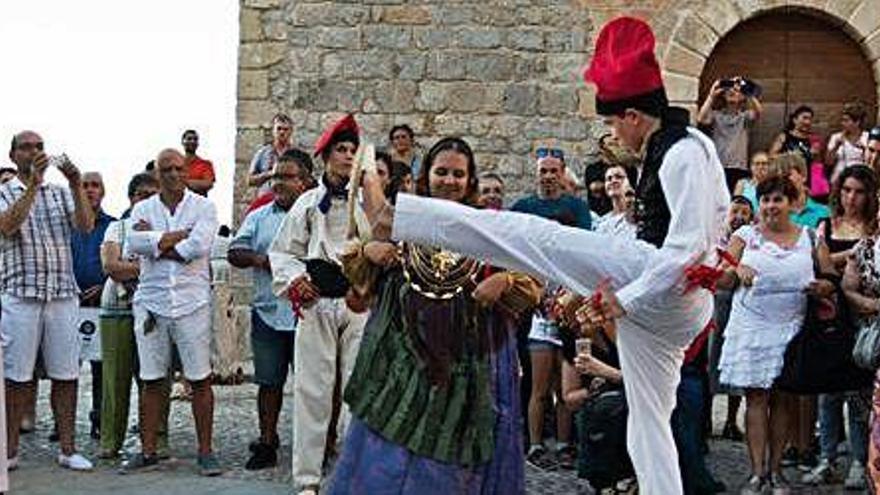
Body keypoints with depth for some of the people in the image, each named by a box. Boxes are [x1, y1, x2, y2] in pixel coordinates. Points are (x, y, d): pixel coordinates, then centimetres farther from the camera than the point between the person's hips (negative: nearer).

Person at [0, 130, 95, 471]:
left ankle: (68, 449, 10)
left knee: (66, 374, 3)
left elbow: (86, 226, -2)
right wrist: (33, 185, -19)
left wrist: (76, 184, -14)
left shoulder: (61, 193, 14)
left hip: (63, 294, 3)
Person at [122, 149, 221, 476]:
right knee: (152, 381, 7)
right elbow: (135, 243, -9)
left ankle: (205, 452, 6)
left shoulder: (203, 206, 4)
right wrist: (178, 235, -11)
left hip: (192, 301, -2)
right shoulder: (143, 209, 11)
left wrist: (155, 242, -6)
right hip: (151, 301, 2)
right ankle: (148, 452, 15)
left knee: (200, 380, -1)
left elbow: (199, 246, -14)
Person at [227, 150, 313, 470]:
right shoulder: (259, 217, 13)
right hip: (268, 313, 3)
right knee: (269, 381, 9)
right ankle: (267, 443, 18)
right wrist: (258, 259, -10)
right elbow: (235, 252, 9)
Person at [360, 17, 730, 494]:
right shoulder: (668, 149, 19)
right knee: (647, 423, 12)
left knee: (530, 234, -10)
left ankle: (391, 217, -8)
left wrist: (626, 298, -18)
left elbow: (688, 247, -22)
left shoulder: (685, 154, -14)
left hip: (668, 291, -10)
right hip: (663, 305, 10)